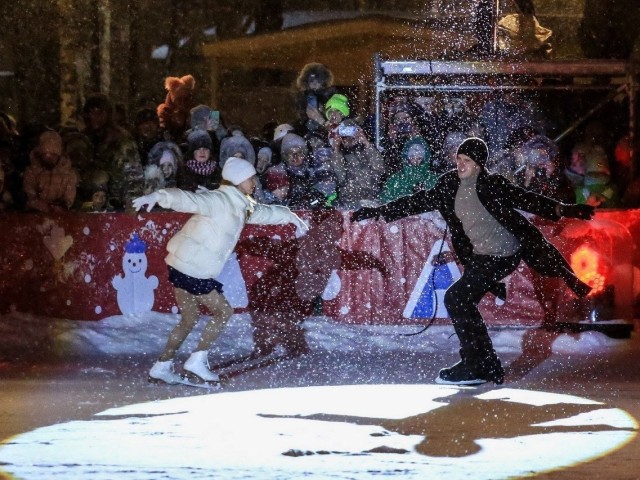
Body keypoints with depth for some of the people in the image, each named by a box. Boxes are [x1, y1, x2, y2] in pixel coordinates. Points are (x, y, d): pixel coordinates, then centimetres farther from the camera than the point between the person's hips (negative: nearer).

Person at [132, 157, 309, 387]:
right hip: (193, 269, -9)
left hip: (182, 265, 9)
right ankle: (198, 360, 4)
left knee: (189, 319, 15)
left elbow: (263, 212, 32)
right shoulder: (218, 200, -17)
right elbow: (188, 199, -32)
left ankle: (161, 367, 18)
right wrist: (157, 197, -47)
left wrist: (290, 216, 41)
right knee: (223, 311, 1)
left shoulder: (241, 205, 12)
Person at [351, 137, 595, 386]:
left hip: (504, 254, -7)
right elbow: (419, 202, 11)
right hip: (480, 256, 7)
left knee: (456, 298, -13)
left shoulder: (492, 184, -13)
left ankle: (473, 366, -5)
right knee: (464, 304, 8)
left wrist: (564, 210, -12)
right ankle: (489, 367, 18)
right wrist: (379, 211, 10)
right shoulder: (449, 185, 3)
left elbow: (526, 200, -8)